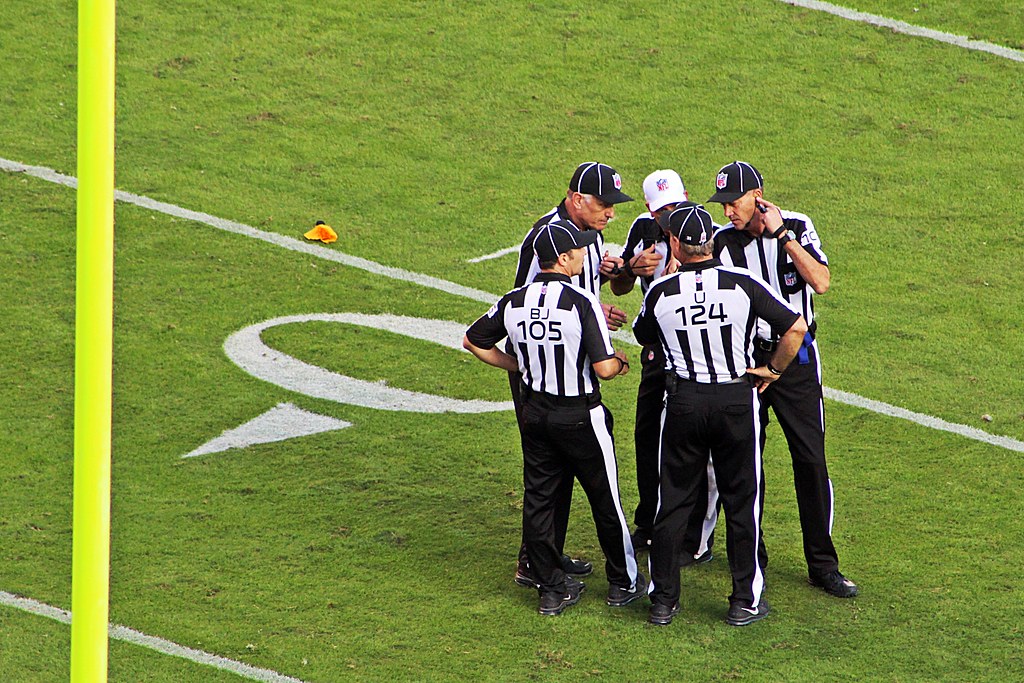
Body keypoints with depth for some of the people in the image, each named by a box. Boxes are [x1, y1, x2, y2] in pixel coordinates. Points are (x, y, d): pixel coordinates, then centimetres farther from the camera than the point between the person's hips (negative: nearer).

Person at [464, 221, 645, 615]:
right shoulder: (582, 304, -21)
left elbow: (473, 342, 9)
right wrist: (620, 363, -2)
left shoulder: (513, 302, -4)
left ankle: (552, 589, 15)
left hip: (534, 412, 5)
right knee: (605, 500, 11)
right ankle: (623, 583, 24)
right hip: (580, 416, -5)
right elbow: (604, 367, -24)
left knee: (538, 500, 11)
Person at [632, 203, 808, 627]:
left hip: (683, 401, 1)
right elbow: (796, 327, -9)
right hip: (737, 398, -1)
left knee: (672, 500, 11)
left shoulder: (661, 292, -7)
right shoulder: (742, 284, -10)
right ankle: (745, 601, 14)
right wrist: (772, 369, 6)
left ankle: (663, 600, 14)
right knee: (742, 501, 10)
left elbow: (643, 336, 14)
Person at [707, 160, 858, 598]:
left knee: (811, 461, -3)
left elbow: (821, 282, -18)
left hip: (796, 357, -1)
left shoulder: (797, 227, -4)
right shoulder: (722, 243, -2)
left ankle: (823, 566, 2)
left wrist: (782, 235, -20)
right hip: (744, 360, 1)